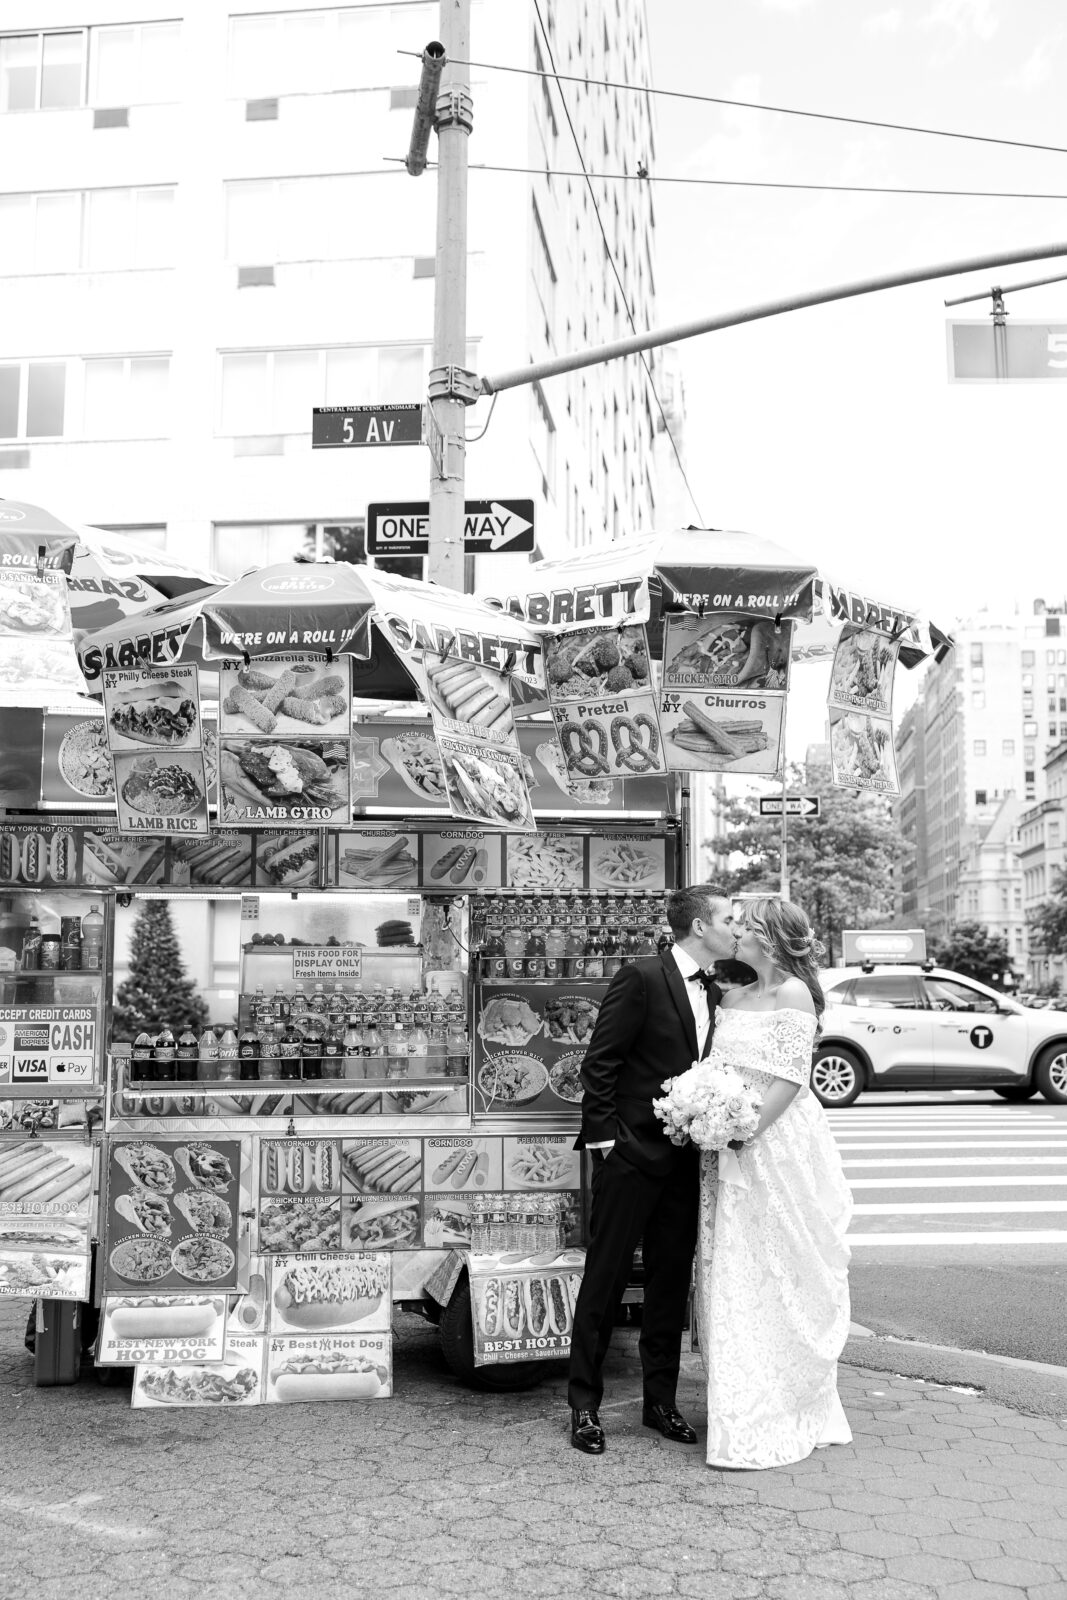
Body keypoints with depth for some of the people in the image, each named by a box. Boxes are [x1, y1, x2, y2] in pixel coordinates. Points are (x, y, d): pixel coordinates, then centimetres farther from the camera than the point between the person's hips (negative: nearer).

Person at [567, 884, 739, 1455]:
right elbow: (598, 1064, -12)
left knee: (672, 1282, 12)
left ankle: (661, 1401, 24)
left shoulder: (713, 992, 10)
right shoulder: (640, 978, -12)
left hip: (684, 1158, 7)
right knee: (605, 1279, 3)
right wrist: (603, 1138, -14)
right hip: (631, 1153, -7)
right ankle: (585, 1405, 14)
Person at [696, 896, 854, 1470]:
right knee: (730, 1278, 10)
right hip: (729, 1152, 7)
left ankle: (783, 1413, 13)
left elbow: (790, 1079, -15)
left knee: (774, 1278, 1)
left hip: (774, 1147, -7)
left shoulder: (793, 994, -8)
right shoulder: (733, 998, 14)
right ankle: (742, 1406, 21)